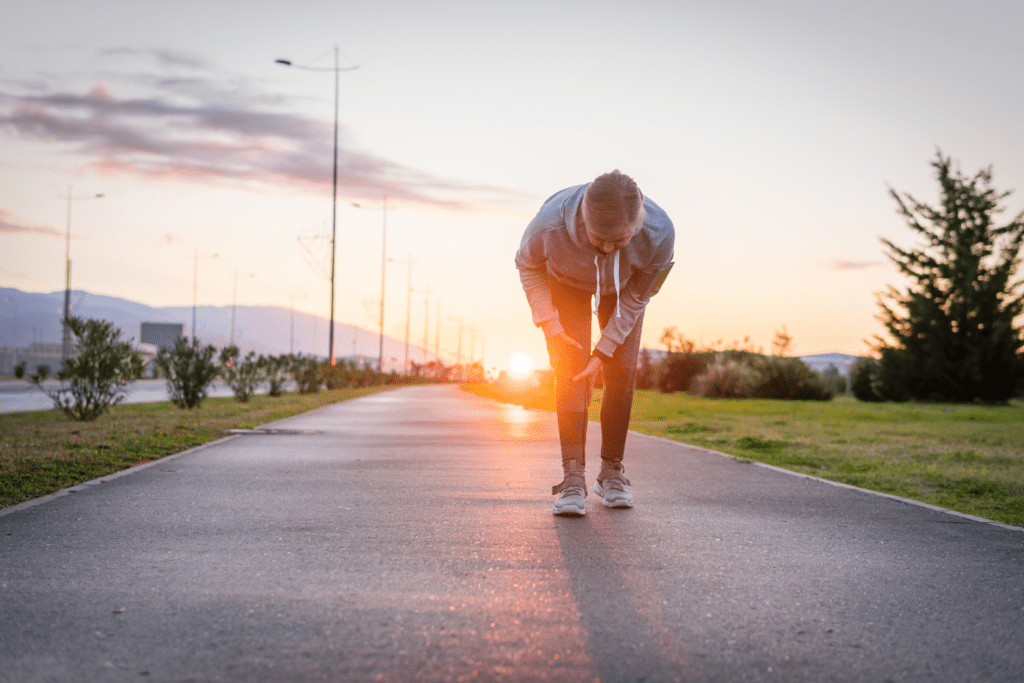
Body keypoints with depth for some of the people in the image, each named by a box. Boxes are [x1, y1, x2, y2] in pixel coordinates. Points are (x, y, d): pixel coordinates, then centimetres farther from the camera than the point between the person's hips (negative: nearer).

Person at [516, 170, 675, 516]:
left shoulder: (659, 234, -40)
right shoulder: (550, 224, -43)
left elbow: (636, 298, -21)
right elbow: (527, 264, -17)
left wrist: (603, 351, -22)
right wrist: (549, 325, -22)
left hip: (622, 286, 1)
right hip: (566, 281, -1)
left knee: (621, 373, -7)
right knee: (571, 371, -15)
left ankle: (612, 472, 7)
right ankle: (573, 478, -17)